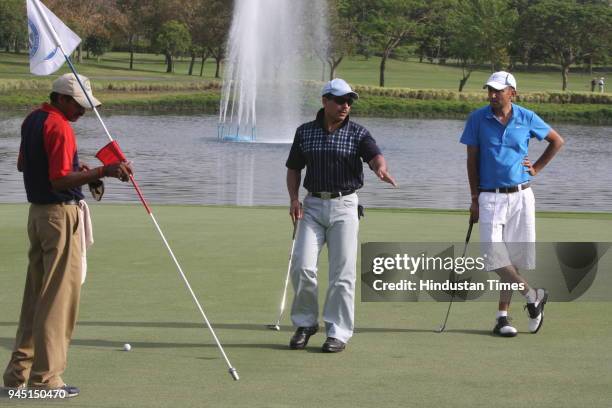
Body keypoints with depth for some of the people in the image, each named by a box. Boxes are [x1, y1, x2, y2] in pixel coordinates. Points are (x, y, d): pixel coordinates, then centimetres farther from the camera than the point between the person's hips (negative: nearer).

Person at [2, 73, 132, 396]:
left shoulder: (32, 120, 12)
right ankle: (45, 377, -4)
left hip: (36, 211, 10)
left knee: (35, 293, 13)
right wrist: (102, 172, -30)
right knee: (60, 296, -5)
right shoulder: (59, 127, -18)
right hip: (61, 214, -9)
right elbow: (59, 181, -24)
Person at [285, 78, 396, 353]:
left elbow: (375, 155, -18)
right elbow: (294, 168, 14)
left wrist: (381, 168, -42)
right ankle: (305, 323, 15)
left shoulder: (358, 133, -1)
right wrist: (294, 199, -1)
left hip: (344, 206, -2)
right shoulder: (305, 132, 7)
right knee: (302, 267, -4)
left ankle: (339, 332, 6)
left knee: (342, 272, -3)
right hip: (312, 205, 2)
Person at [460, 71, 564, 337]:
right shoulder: (478, 119, 0)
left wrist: (537, 168, 8)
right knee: (493, 254, -14)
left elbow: (557, 141, 18)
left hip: (521, 196, 1)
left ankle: (502, 317, 9)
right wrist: (475, 200, 1)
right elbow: (472, 160, 3)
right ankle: (532, 295, 5)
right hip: (490, 197, -1)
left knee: (515, 257, 2)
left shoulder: (527, 118, 1)